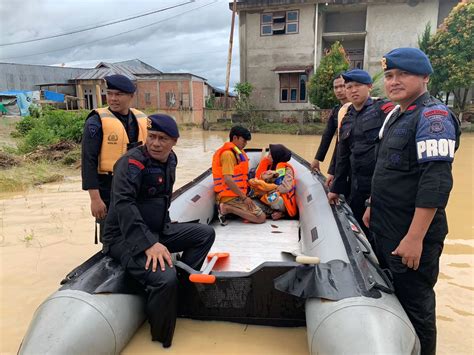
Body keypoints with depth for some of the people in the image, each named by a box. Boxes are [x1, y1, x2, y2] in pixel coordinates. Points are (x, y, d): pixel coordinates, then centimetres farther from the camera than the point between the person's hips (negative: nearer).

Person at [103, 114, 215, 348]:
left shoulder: (170, 159, 7)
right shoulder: (132, 163, -18)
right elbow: (124, 205, -31)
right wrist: (149, 244, -38)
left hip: (158, 231, 9)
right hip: (126, 238, -8)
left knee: (205, 233, 8)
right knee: (165, 279, -32)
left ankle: (182, 282, 2)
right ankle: (161, 340, -7)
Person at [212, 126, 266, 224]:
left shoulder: (234, 152, 17)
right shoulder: (228, 154, -15)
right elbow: (228, 180, -23)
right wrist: (244, 197, -19)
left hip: (233, 195, 10)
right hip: (231, 197, -10)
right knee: (261, 217, -13)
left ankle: (227, 208, 5)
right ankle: (228, 209, -12)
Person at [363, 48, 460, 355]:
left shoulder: (433, 116, -16)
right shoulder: (398, 114, 12)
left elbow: (436, 181, -25)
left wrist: (415, 237, -27)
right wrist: (375, 206, 21)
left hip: (412, 234, -9)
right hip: (387, 227, 9)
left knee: (414, 302, 6)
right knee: (390, 293, 22)